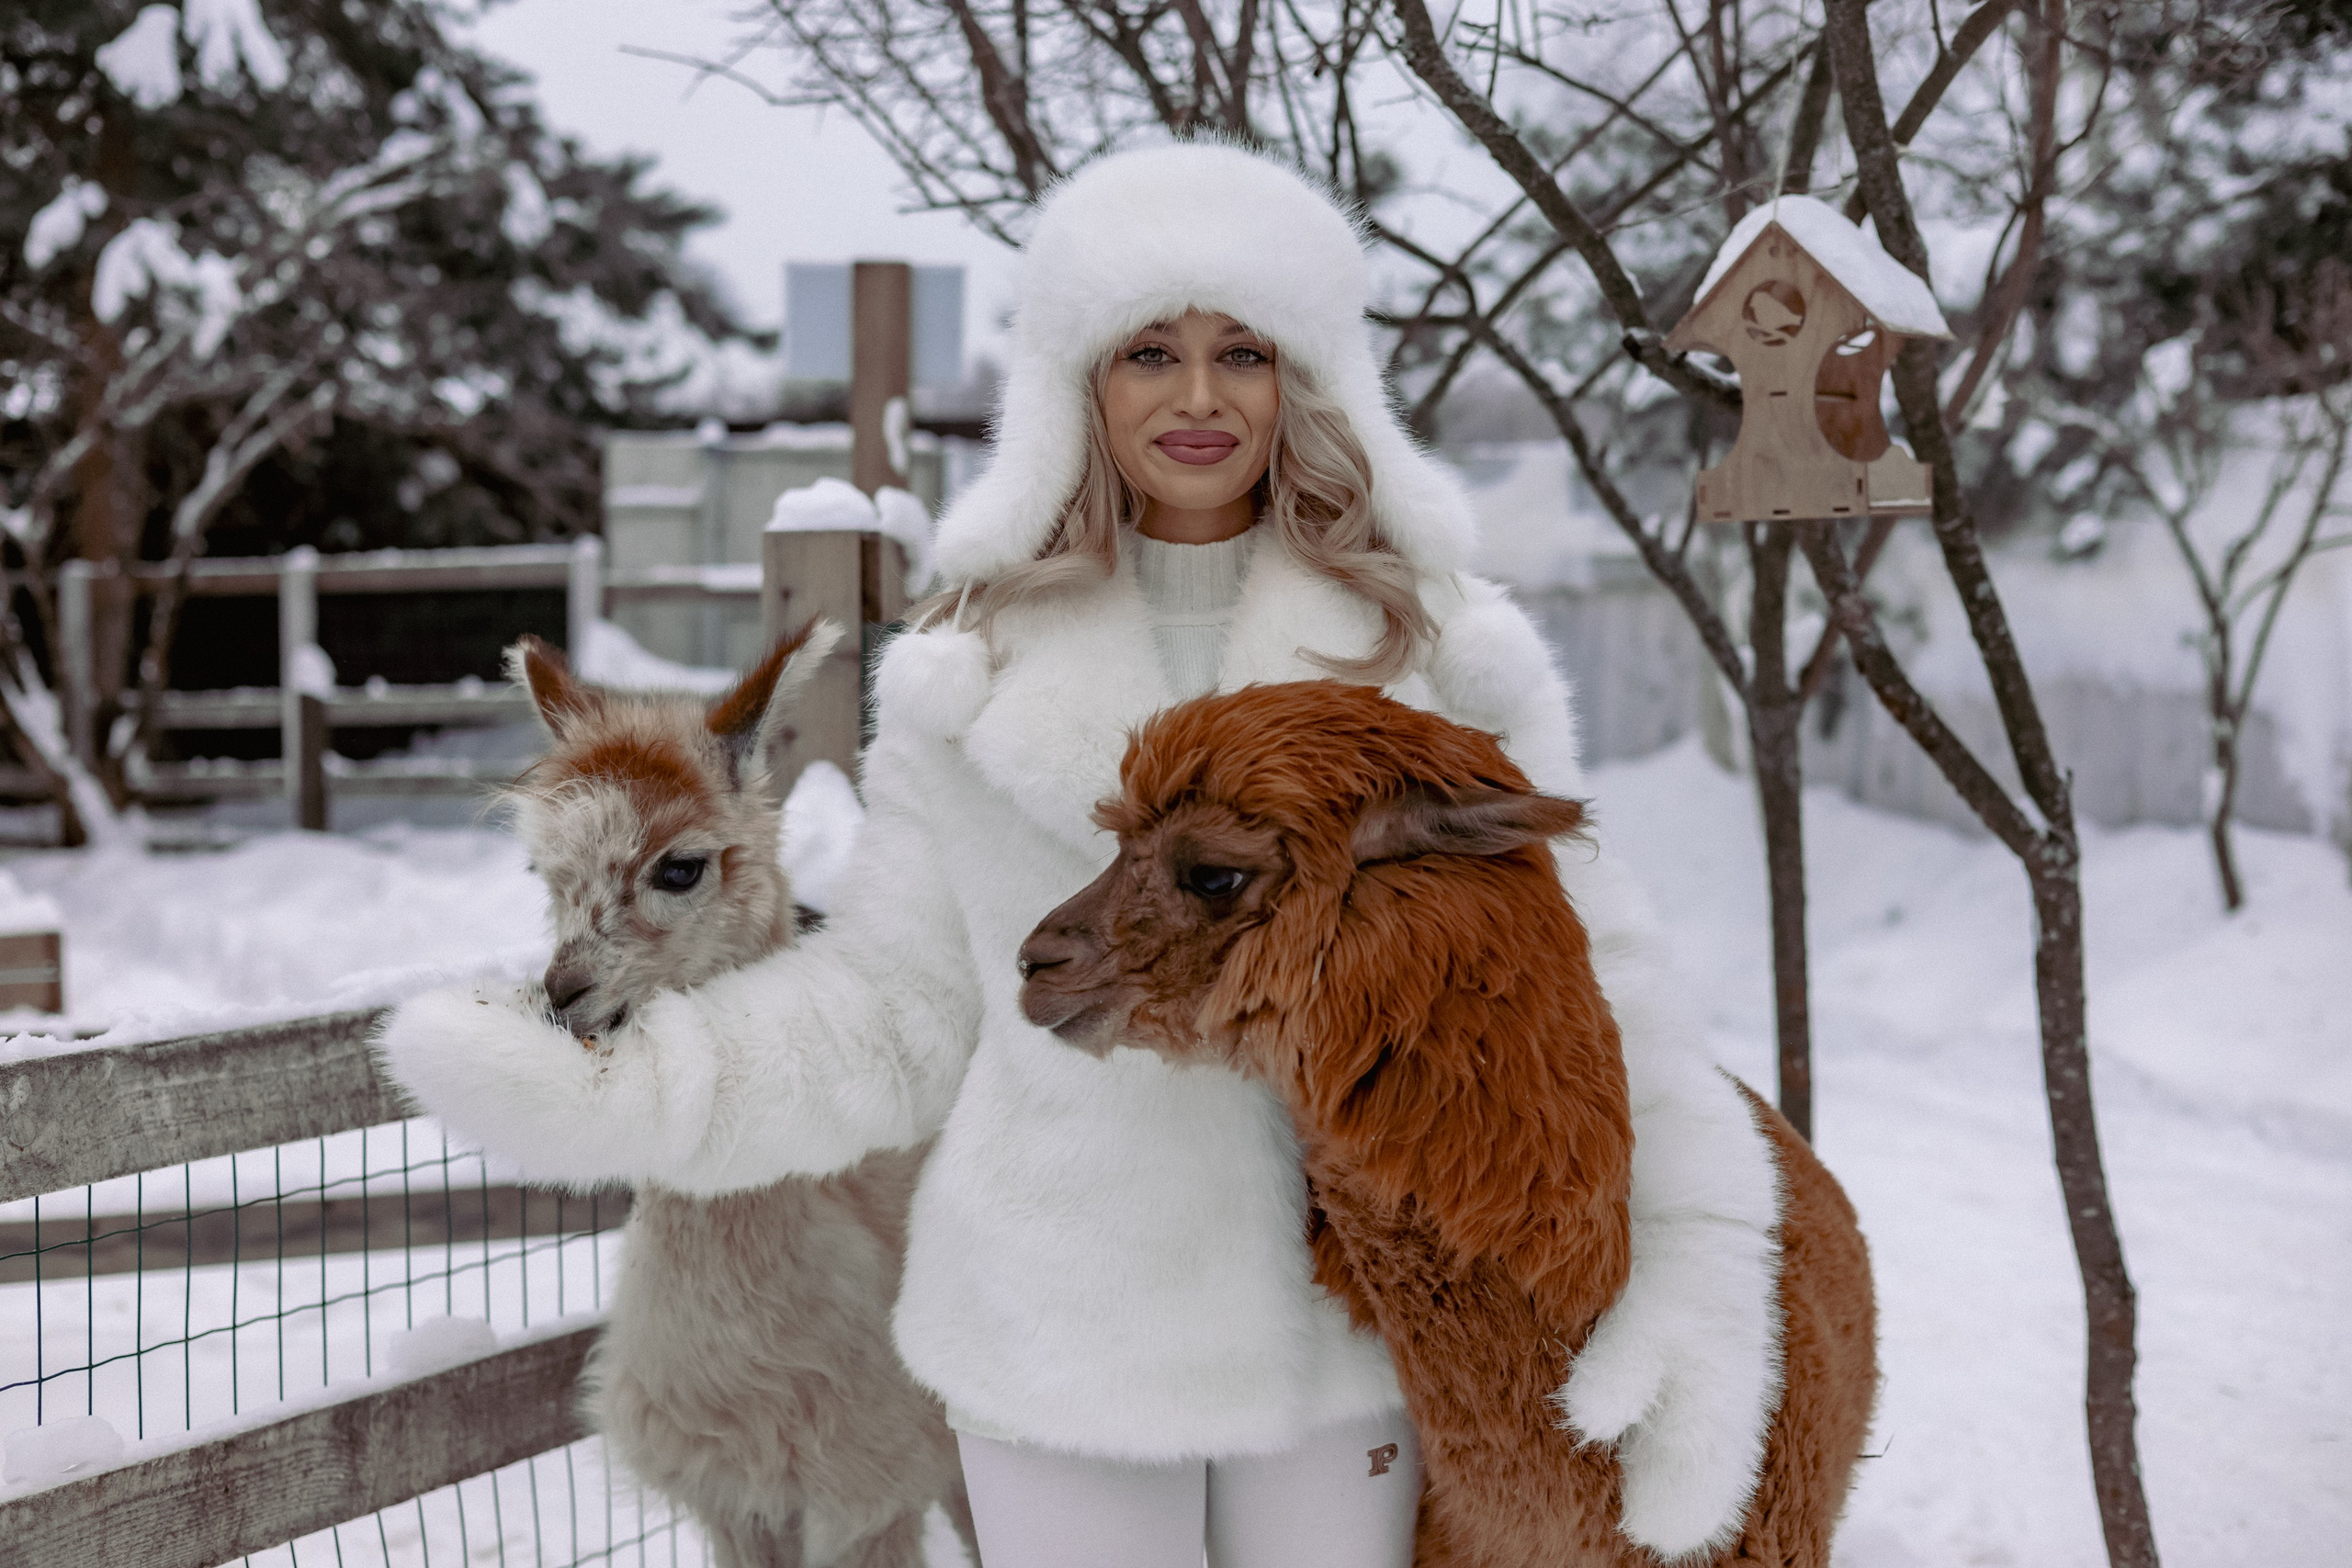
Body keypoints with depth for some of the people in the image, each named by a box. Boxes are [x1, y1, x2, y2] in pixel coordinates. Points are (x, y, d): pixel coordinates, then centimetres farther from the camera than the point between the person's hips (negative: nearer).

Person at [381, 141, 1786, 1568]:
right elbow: (894, 1011, 4)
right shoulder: (977, 675, 0)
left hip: (1348, 1334, 0)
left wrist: (1685, 1297, -14)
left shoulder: (1442, 652, -3)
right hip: (1062, 1344, 1)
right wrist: (598, 1092, -7)